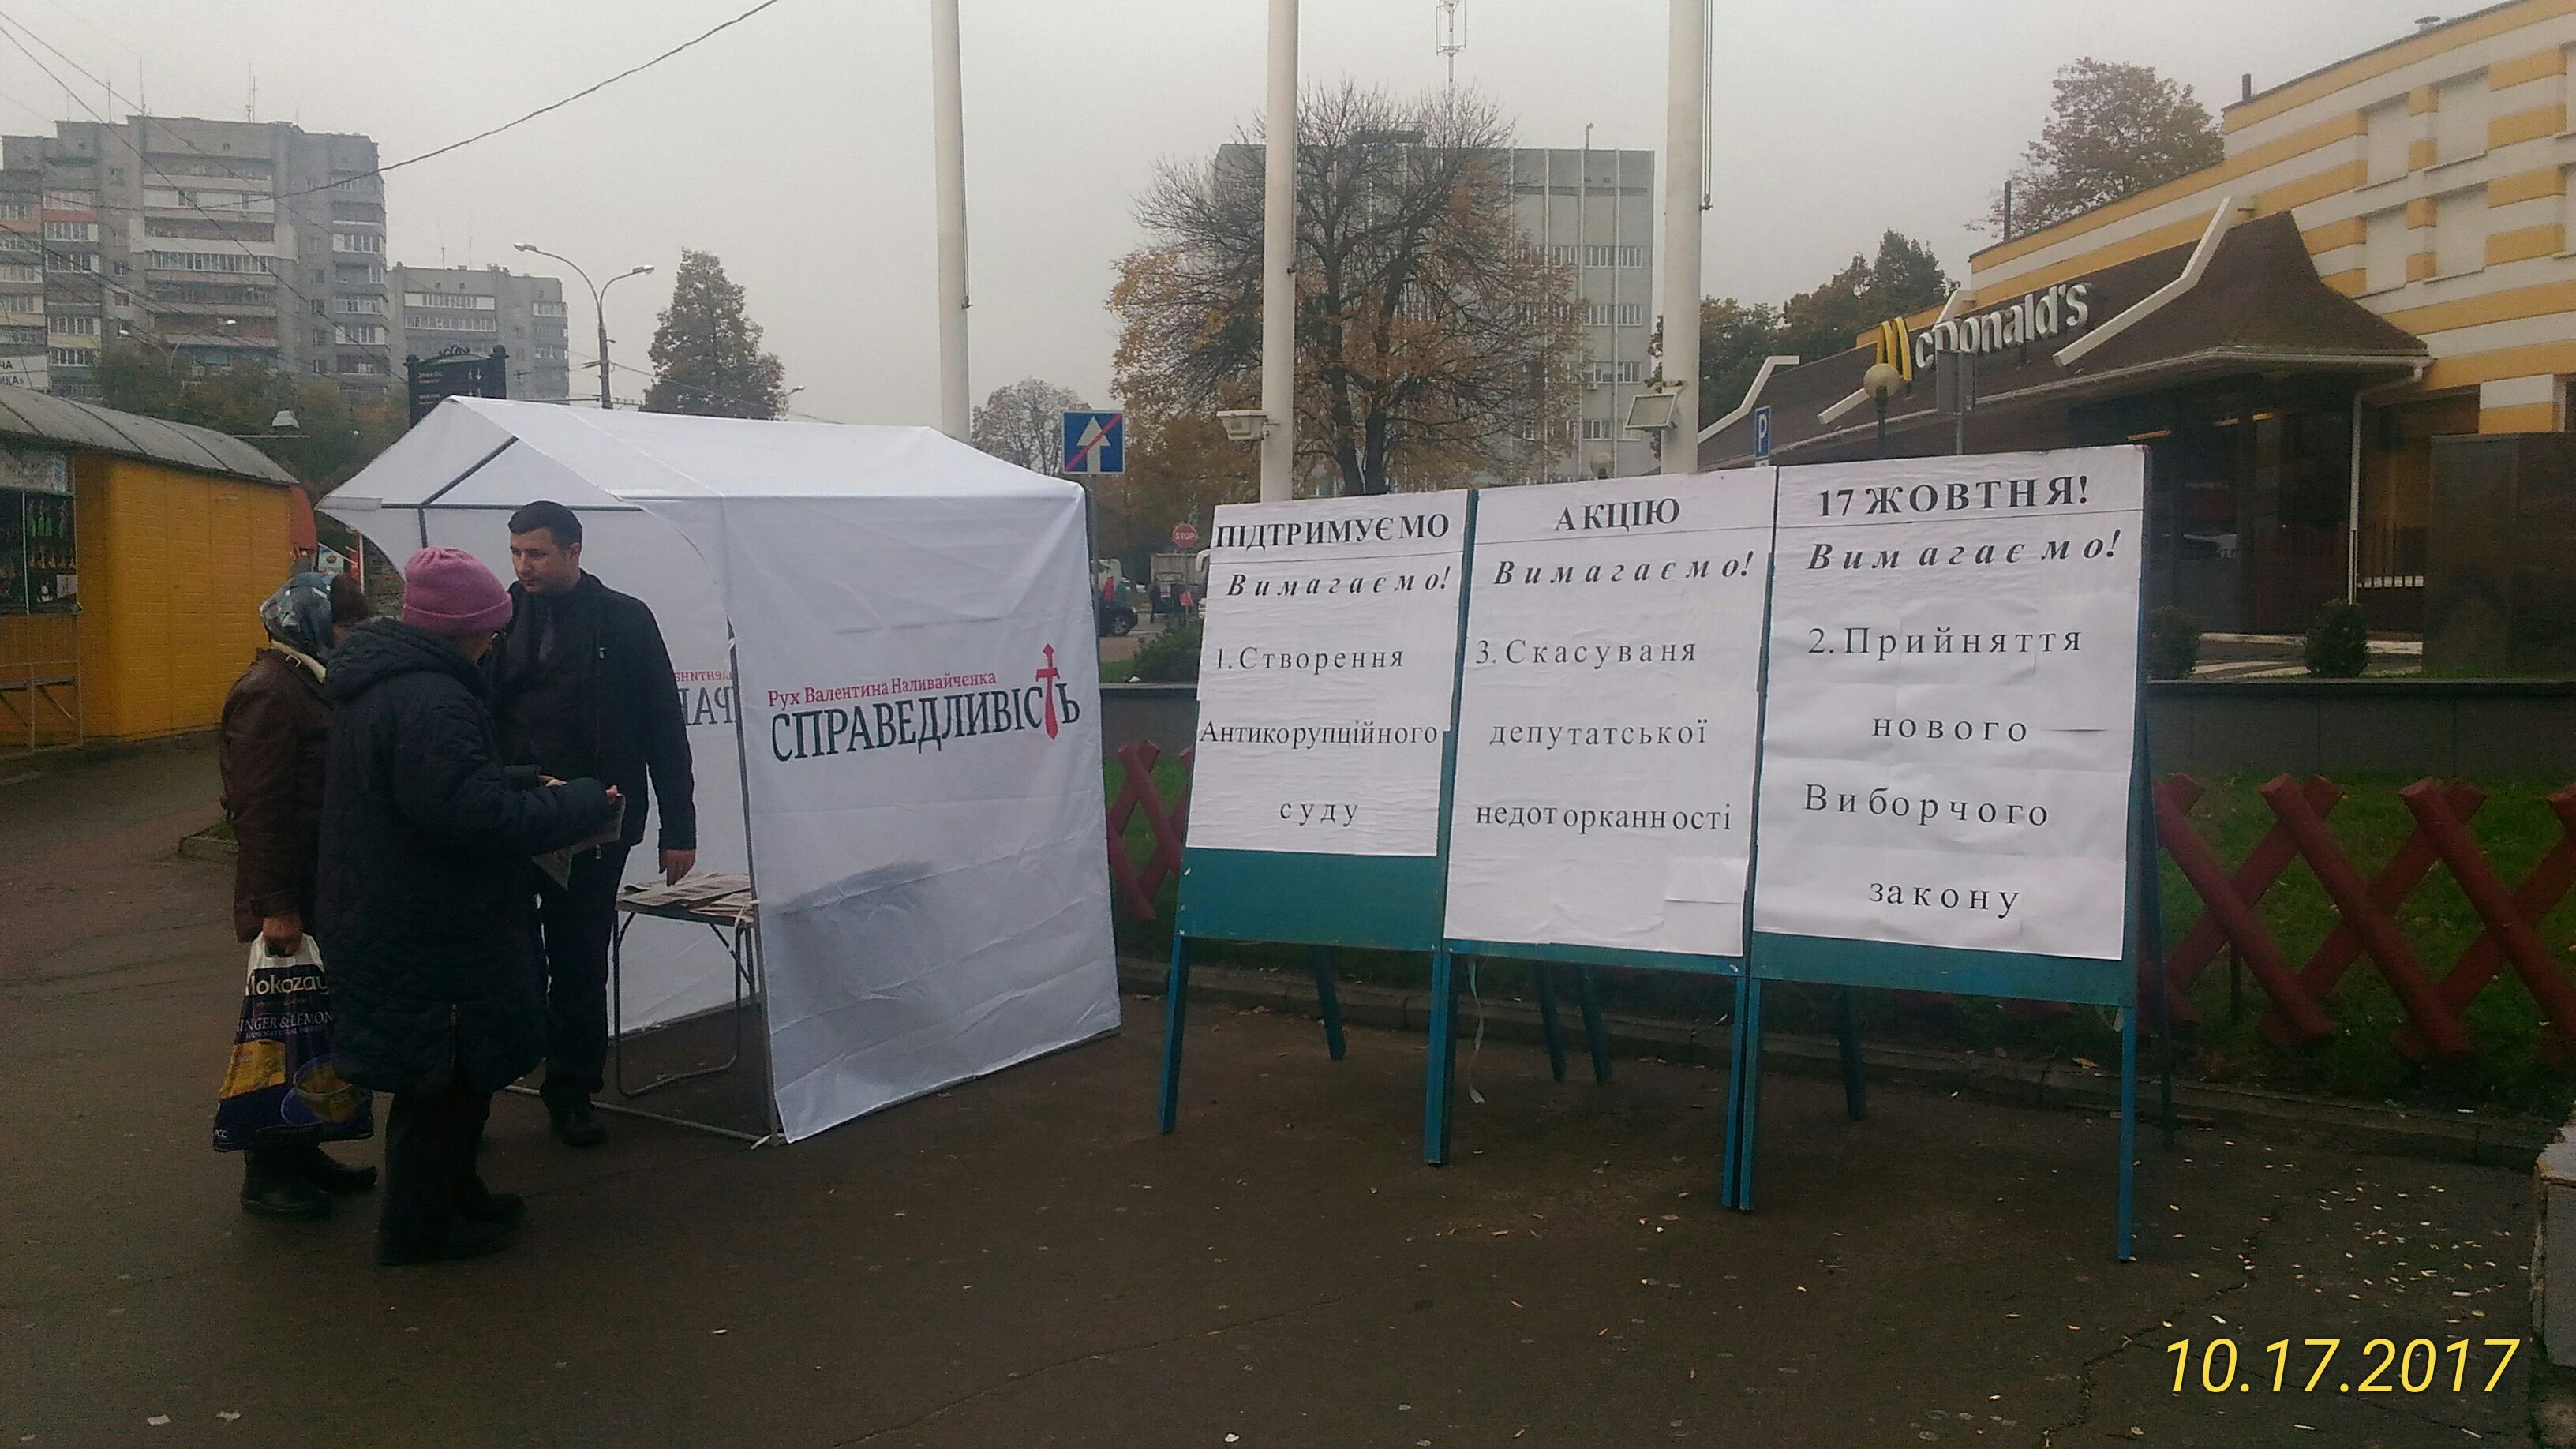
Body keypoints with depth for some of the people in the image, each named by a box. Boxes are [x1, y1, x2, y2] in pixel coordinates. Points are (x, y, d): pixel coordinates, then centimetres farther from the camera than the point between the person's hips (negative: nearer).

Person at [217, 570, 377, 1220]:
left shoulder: (311, 682, 13)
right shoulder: (270, 692, -16)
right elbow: (259, 808, -21)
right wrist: (275, 906, -22)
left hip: (320, 889, 9)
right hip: (289, 897, -9)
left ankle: (301, 1153, 26)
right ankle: (268, 1174, 10)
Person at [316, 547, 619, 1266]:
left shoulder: (382, 681, 9)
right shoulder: (428, 702, -26)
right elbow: (480, 817, -30)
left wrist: (526, 784, 10)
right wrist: (585, 802, -19)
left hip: (390, 921, 11)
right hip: (428, 934, -11)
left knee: (451, 1071, 23)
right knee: (445, 1077, 4)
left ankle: (454, 1193, 37)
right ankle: (418, 1225, 17)